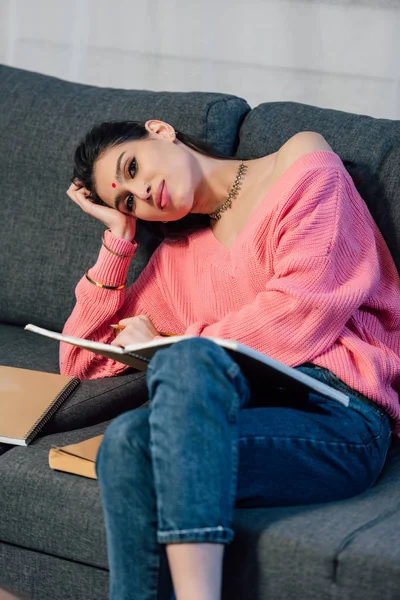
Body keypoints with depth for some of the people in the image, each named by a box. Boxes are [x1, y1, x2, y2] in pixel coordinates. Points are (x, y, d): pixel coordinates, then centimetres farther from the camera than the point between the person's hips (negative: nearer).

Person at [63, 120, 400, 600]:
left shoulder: (302, 160, 11)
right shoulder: (175, 257, 28)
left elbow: (302, 308, -3)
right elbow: (82, 360, 26)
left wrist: (172, 345, 3)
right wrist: (118, 239, 22)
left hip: (337, 411, -4)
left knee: (188, 359, -35)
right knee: (128, 437, -29)